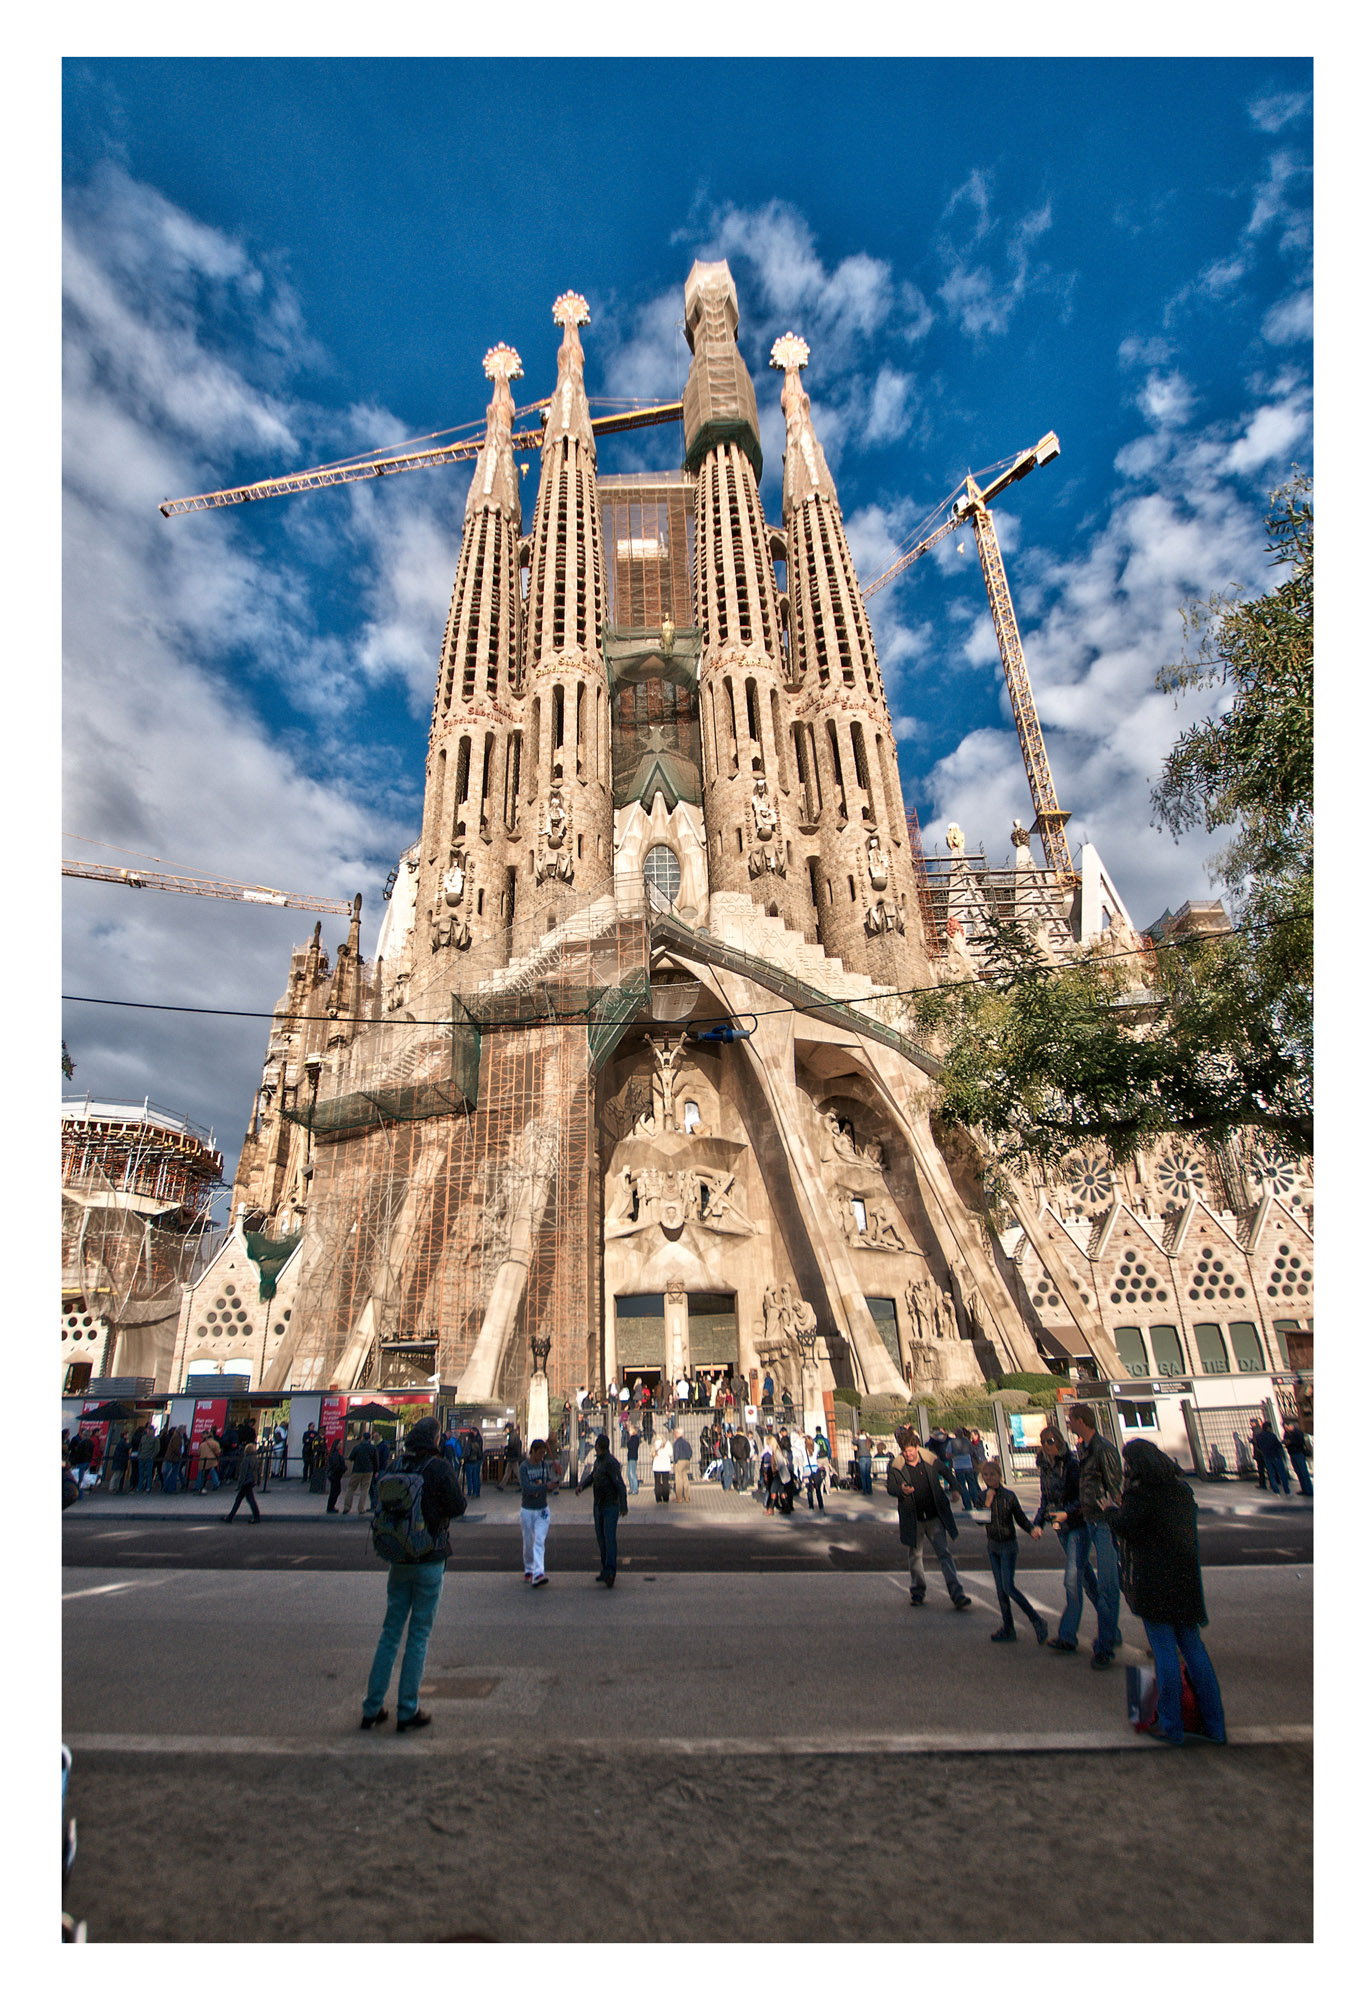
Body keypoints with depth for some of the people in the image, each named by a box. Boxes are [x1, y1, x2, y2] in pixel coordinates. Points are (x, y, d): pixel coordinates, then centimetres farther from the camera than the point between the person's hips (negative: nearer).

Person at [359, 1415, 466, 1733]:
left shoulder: (397, 1466, -1)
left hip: (399, 1560, 5)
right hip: (430, 1560, -5)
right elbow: (458, 1507, -9)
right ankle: (407, 1712, 12)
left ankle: (372, 1708, 21)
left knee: (390, 1632, 16)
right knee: (419, 1635, 6)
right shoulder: (440, 1468, -16)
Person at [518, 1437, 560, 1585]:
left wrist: (556, 1477, -19)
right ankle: (528, 1570, 30)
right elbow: (526, 1488, -24)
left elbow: (550, 1489, -1)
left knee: (539, 1542, -9)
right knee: (528, 1542, 10)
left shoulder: (545, 1465, 0)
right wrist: (545, 1486, -33)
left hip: (543, 1509, 1)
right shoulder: (524, 1466, -11)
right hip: (528, 1510, -1)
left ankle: (538, 1574, -16)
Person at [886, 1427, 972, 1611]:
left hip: (934, 1516, -1)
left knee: (944, 1554, -8)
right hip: (912, 1519, 1)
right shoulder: (896, 1466, -8)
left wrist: (954, 1490, 18)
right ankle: (918, 1592, 31)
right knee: (914, 1555, 13)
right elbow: (890, 1487, -9)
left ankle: (957, 1595, -6)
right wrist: (901, 1490, -29)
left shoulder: (931, 1462, -5)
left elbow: (947, 1473, 14)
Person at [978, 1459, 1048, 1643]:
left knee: (1008, 1587, -10)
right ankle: (1008, 1629, 18)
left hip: (1008, 1546, -4)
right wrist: (986, 1503, -20)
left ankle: (1037, 1621, 7)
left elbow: (1021, 1518, -6)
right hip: (992, 1546, 5)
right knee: (1000, 1589, 8)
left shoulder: (1008, 1495, -12)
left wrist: (1033, 1530, -24)